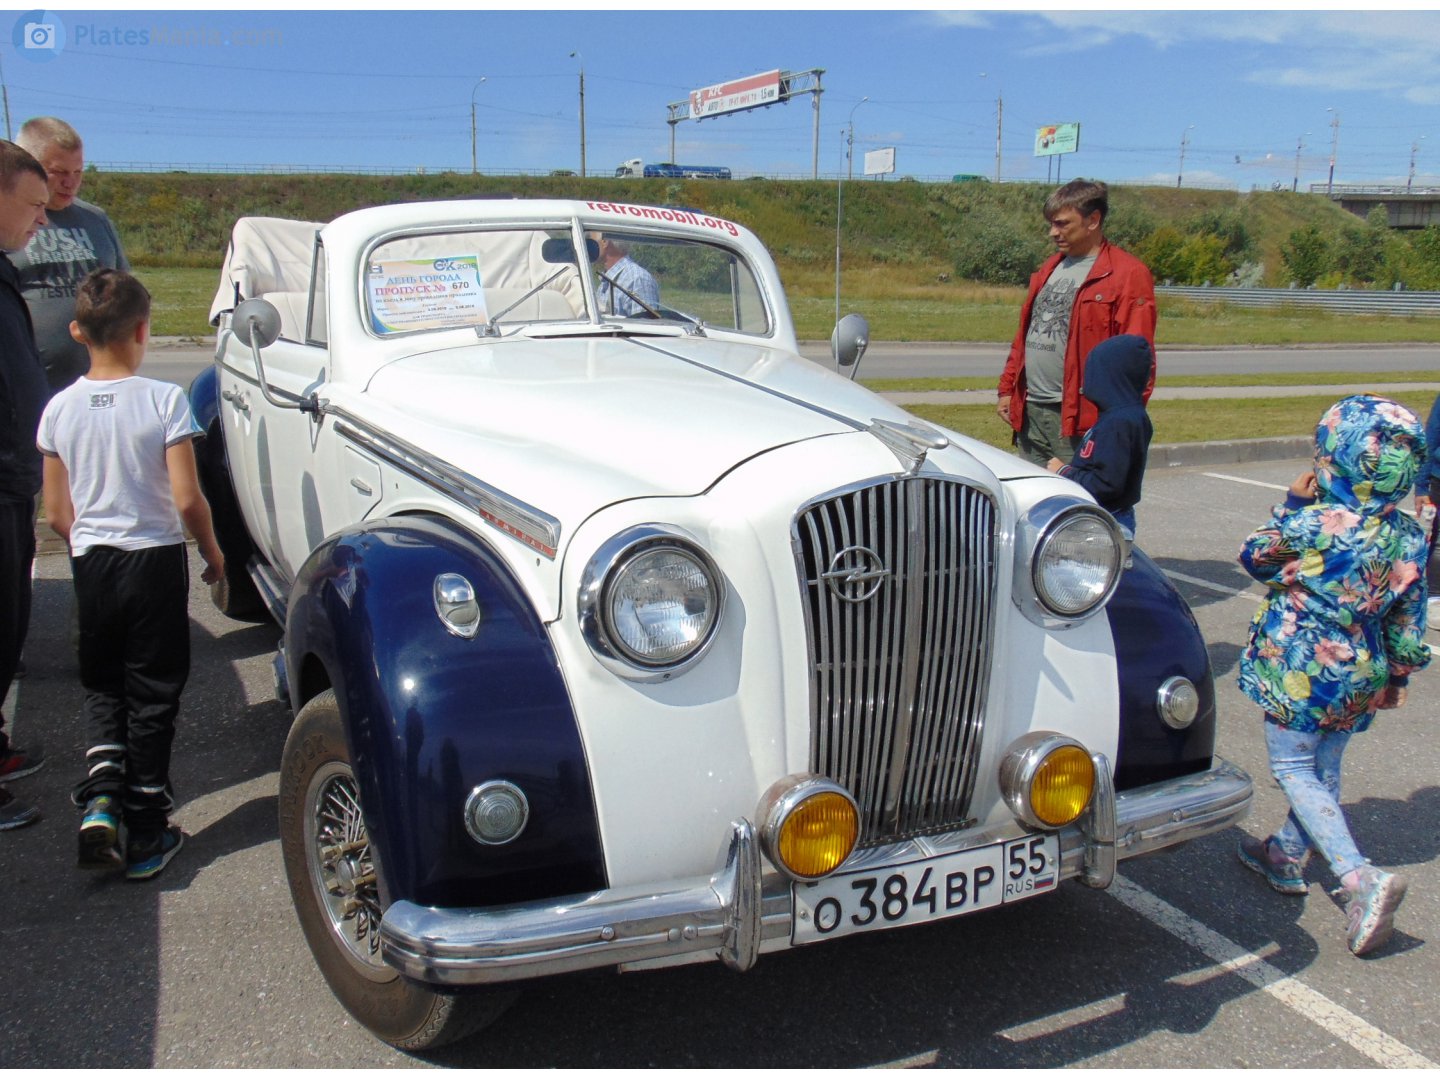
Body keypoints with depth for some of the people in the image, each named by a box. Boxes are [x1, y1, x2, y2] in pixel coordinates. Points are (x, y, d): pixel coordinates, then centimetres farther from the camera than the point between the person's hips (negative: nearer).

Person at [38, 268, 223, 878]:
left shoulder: (59, 408, -1)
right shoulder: (164, 400, -13)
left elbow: (57, 515, 3)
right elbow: (187, 500, -15)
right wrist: (213, 555, 2)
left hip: (90, 563, 3)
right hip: (155, 559, -3)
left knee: (102, 685, 21)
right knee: (152, 694, 8)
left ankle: (100, 797, 0)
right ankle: (147, 834, 15)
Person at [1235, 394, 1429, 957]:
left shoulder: (1313, 523, -22)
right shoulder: (1408, 537, -4)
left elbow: (1255, 557, -3)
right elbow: (1407, 621, 5)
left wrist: (1293, 504, 4)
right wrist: (1396, 676, 17)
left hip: (1299, 671, -6)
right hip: (1361, 676, 6)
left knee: (1293, 768, 5)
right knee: (1324, 769, 20)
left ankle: (1361, 877, -8)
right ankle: (1287, 856, 38)